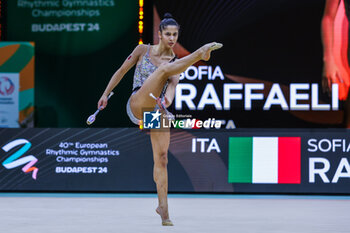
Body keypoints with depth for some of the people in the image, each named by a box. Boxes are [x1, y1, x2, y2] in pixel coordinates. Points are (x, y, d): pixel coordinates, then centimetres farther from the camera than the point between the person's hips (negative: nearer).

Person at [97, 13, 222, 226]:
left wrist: (167, 100, -34)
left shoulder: (176, 64, 9)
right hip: (137, 106, -3)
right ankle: (201, 53, -49)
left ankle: (163, 207, -1)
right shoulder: (143, 50, 8)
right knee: (164, 68, -24)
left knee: (162, 158, -5)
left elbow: (172, 84, -11)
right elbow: (122, 71, 16)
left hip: (157, 112, 3)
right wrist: (106, 94, 15)